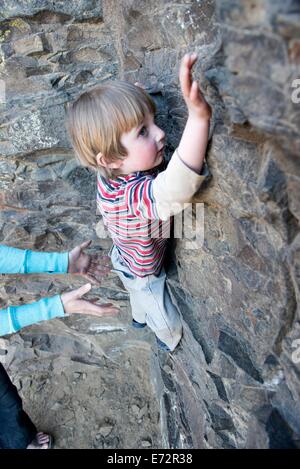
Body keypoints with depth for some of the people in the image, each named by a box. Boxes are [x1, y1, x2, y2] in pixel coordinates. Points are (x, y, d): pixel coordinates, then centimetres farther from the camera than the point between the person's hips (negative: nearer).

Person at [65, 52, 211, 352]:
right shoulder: (134, 195, -52)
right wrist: (198, 115, -83)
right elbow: (175, 188, -73)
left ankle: (139, 318, 72)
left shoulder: (114, 172, -27)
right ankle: (172, 342, 58)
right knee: (170, 321, 25)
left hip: (127, 260, 7)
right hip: (144, 275, -7)